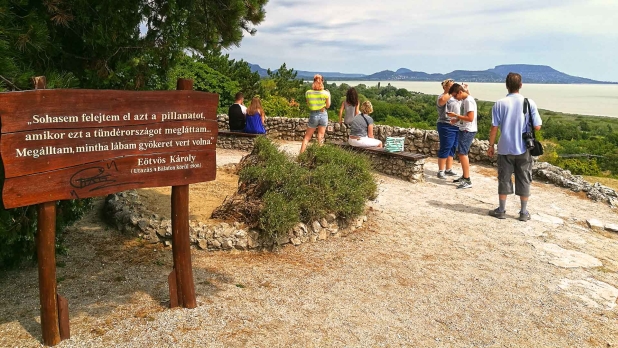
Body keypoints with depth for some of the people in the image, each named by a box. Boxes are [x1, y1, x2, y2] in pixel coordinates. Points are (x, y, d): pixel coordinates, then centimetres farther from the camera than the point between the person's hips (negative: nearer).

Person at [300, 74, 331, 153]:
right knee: (320, 138, 10)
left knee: (307, 137, 10)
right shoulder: (326, 93, -9)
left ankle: (301, 154, 7)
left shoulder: (308, 93, -6)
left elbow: (308, 105, 4)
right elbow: (328, 106, 0)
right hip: (323, 115, 0)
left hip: (313, 115, 0)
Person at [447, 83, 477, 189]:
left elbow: (470, 118, -24)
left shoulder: (469, 101, -17)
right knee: (462, 153, 16)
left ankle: (467, 181, -10)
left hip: (468, 131, -10)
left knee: (462, 153, -11)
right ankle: (464, 177, 26)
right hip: (464, 130, 10)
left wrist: (455, 115, -18)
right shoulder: (464, 100, 12)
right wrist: (456, 120, 6)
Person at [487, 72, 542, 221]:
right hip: (523, 149, 1)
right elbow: (537, 127, -4)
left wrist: (491, 145, 4)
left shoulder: (500, 104, -7)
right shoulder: (530, 103, -5)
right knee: (523, 181, 10)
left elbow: (494, 128, -6)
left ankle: (501, 210, 16)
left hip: (505, 149, 0)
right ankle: (524, 212, 17)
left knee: (504, 179, 9)